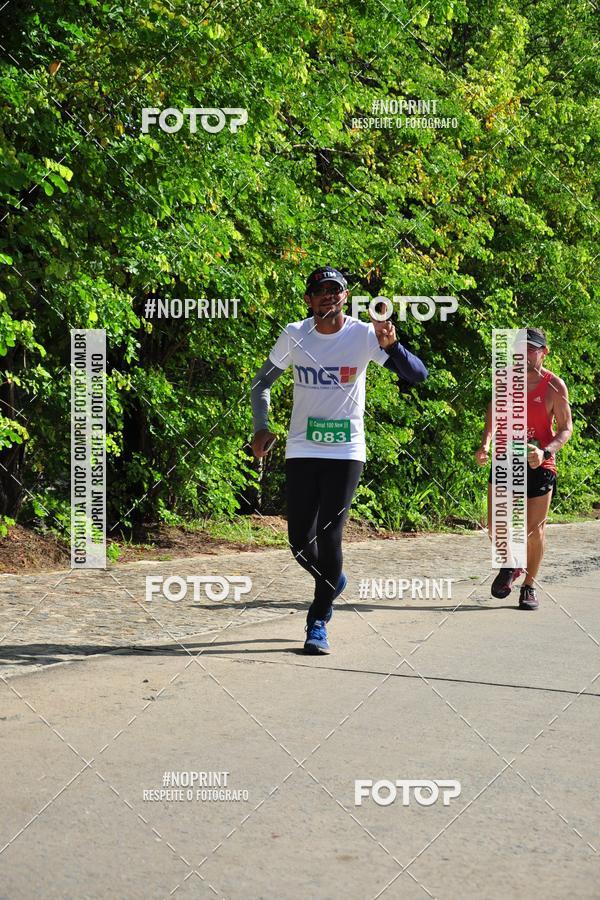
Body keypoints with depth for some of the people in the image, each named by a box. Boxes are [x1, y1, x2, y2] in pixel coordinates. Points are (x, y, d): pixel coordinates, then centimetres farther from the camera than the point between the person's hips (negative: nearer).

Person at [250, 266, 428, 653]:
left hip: (346, 451, -2)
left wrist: (390, 346, -32)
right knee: (300, 539, 1)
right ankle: (333, 581, 34)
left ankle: (319, 622, 5)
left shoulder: (364, 335, -7)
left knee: (329, 537, -7)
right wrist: (262, 428, -1)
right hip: (302, 450, 2)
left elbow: (418, 375, -14)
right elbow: (262, 382, 13)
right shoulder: (295, 335, 0)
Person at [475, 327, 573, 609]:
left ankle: (529, 586, 21)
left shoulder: (554, 386, -8)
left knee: (534, 528, 4)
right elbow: (492, 418, 10)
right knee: (496, 528, -2)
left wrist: (545, 451, -23)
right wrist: (485, 445, -8)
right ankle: (509, 565, 29)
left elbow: (566, 428, -5)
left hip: (539, 465, -2)